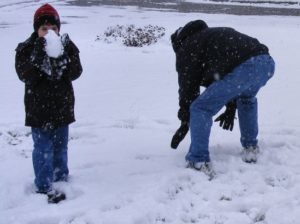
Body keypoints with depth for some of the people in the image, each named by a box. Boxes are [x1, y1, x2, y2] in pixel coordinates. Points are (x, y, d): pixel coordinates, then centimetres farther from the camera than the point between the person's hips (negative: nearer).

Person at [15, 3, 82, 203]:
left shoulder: (67, 46, 0)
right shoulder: (26, 49, -7)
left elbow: (75, 73, -10)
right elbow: (25, 75, -19)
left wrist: (64, 54, -27)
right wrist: (39, 55, -31)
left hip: (62, 106, 4)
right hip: (39, 109, -3)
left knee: (61, 146, 17)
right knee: (43, 149, 0)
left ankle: (61, 178, 33)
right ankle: (44, 186, 9)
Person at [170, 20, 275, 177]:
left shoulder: (186, 48, 18)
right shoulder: (210, 34, 40)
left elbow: (188, 87, 16)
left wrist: (185, 123, 25)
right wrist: (230, 109, 43)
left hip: (242, 69, -8)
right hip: (267, 63, 8)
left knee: (200, 109, 5)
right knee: (247, 99, 38)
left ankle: (199, 162, 1)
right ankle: (250, 147, 38)